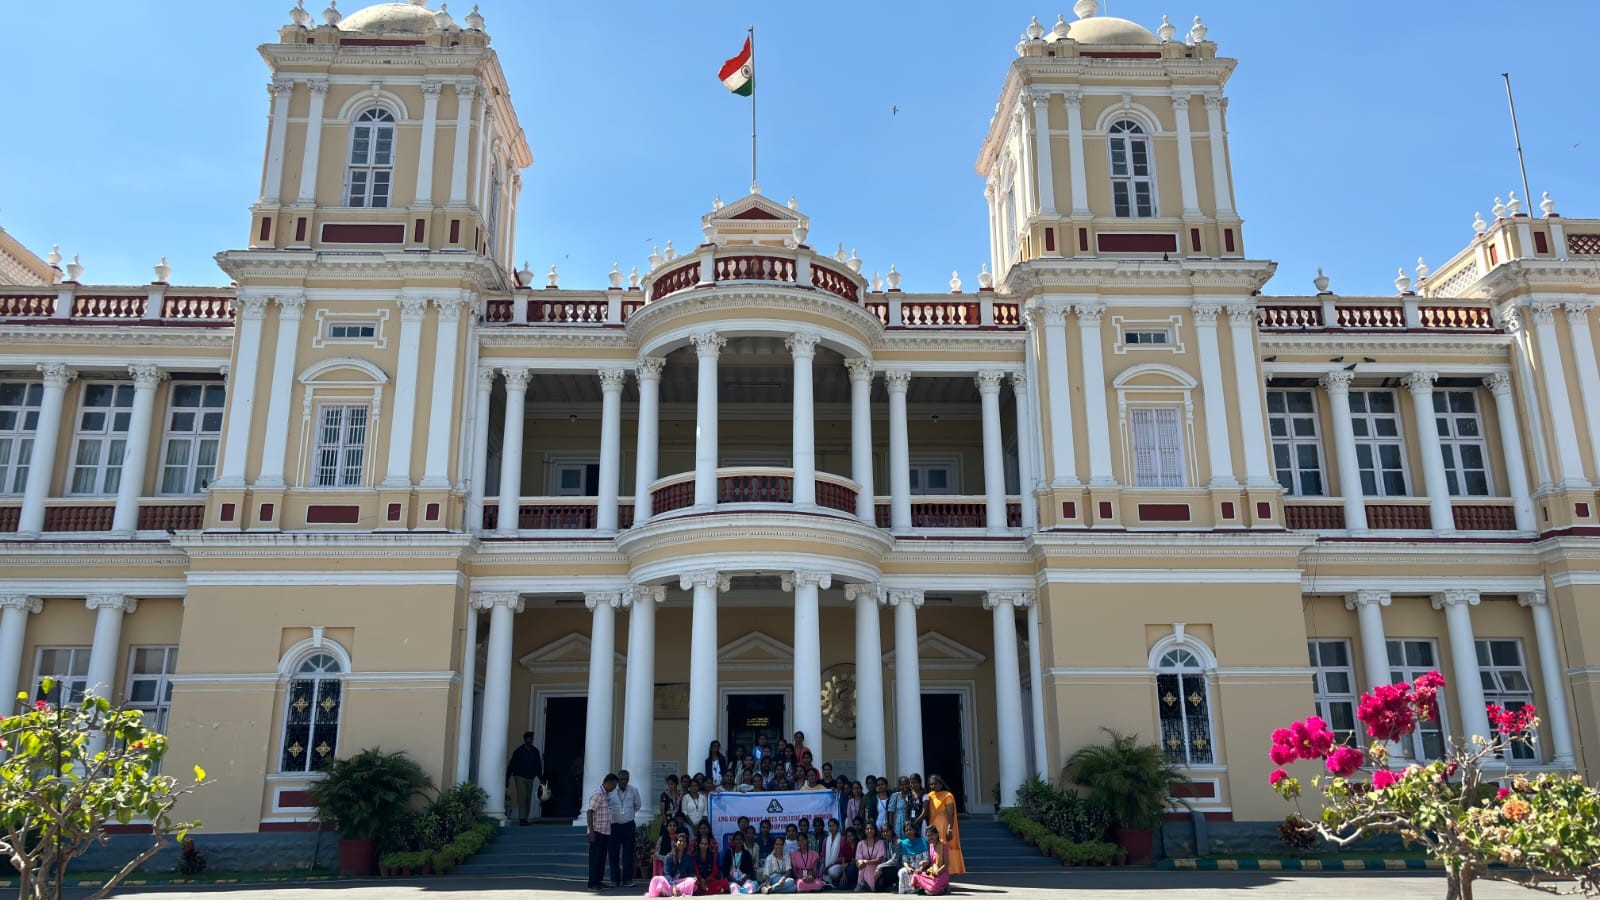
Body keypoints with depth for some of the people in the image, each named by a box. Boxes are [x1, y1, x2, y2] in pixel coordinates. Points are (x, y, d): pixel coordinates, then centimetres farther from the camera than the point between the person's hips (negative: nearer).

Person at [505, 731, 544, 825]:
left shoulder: (535, 751, 7)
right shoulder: (518, 751, -5)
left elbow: (538, 765, 13)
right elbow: (511, 765, -5)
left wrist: (541, 777, 10)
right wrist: (507, 778, -10)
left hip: (530, 778, 5)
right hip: (520, 777, -5)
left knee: (528, 799, 5)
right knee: (522, 798, -13)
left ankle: (525, 819, 10)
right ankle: (522, 819, -16)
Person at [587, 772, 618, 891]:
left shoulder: (607, 794, 13)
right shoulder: (597, 794, -15)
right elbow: (589, 812, -19)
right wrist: (591, 831, -22)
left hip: (605, 832, 9)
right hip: (597, 832, -9)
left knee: (602, 858, 13)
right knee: (595, 858, -3)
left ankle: (599, 881, 21)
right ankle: (593, 884, 1)